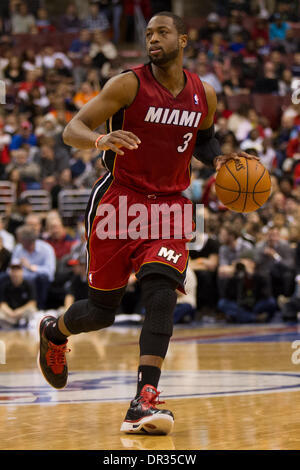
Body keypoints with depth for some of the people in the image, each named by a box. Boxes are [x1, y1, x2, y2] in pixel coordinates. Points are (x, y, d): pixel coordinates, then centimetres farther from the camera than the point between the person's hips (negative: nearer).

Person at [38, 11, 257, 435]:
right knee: (101, 311, 6)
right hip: (119, 202, -2)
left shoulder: (204, 95, 4)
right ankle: (54, 331, 42)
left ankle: (144, 404, -25)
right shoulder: (129, 85, -10)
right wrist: (102, 140, -36)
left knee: (161, 295, -21)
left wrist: (218, 160, 3)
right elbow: (72, 130, -13)